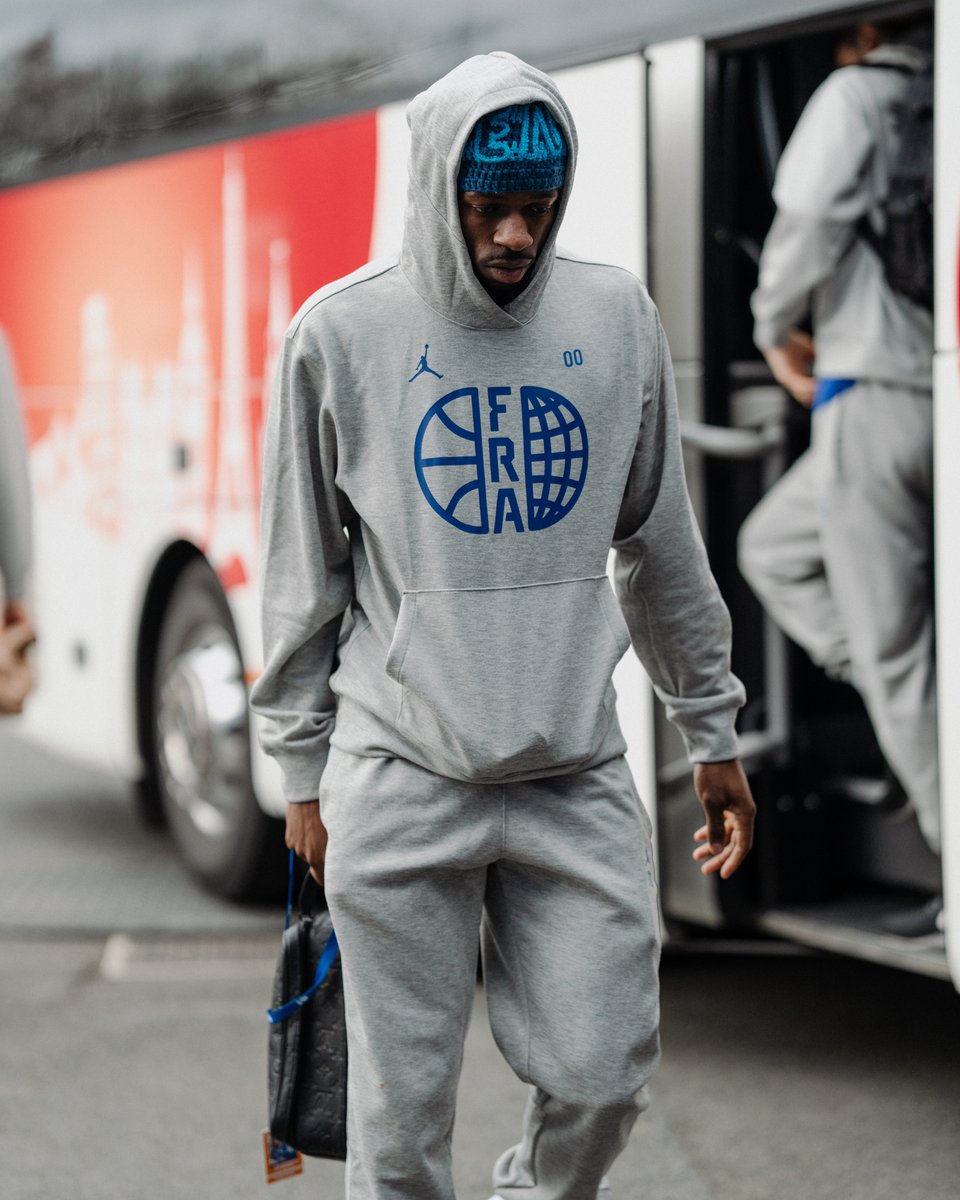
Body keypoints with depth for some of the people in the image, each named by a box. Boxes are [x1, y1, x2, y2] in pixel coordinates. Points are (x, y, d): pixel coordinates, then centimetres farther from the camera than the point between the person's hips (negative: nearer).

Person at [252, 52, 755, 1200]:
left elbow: (662, 546, 14)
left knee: (599, 1079, 1)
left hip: (580, 773, 2)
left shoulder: (617, 318, 5)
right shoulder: (342, 330, -2)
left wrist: (713, 733, 16)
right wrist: (303, 774, 5)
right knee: (404, 1099, 2)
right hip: (399, 778, -2)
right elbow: (303, 575, 4)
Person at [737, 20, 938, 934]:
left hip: (877, 395, -7)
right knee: (772, 548, 24)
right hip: (939, 397, 7)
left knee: (893, 644, -1)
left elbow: (810, 218, -16)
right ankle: (912, 717, 11)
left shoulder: (857, 96, -4)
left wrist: (775, 330, 1)